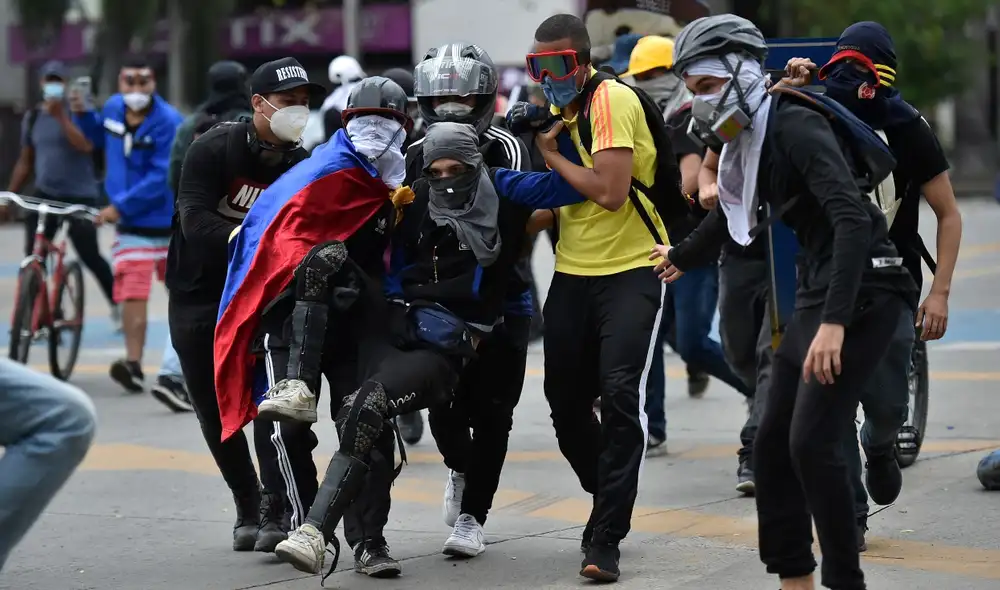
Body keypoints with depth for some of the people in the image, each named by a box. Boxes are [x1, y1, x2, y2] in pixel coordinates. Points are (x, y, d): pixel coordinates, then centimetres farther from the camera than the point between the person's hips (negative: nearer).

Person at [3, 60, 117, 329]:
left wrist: (61, 116, -26)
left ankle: (116, 304, 20)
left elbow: (85, 145, -21)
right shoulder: (32, 118, 8)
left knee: (90, 257, -2)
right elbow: (25, 162, 16)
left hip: (79, 196, -4)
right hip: (45, 195, 4)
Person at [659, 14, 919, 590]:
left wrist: (834, 322, -34)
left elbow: (853, 220, -27)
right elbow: (731, 214, 31)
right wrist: (681, 256, 50)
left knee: (812, 441, -16)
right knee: (774, 444, 9)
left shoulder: (796, 128, -17)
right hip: (817, 294, 10)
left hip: (862, 294, -10)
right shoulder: (748, 141, 10)